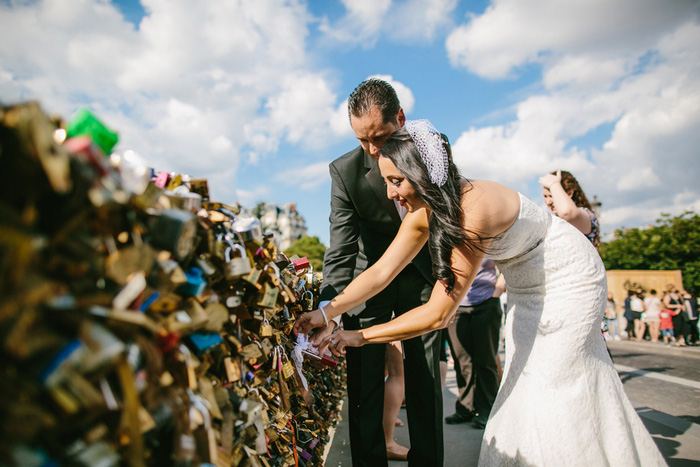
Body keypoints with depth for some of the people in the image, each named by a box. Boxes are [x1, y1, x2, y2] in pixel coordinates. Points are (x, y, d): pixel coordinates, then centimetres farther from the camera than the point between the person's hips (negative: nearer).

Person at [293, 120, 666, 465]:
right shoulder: (424, 213, -15)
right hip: (526, 287, 8)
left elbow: (439, 312, -38)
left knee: (554, 389, -1)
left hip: (567, 280, -7)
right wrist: (326, 311, -22)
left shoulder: (474, 209, -40)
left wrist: (360, 336, -32)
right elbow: (382, 271, -14)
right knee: (522, 383, 15)